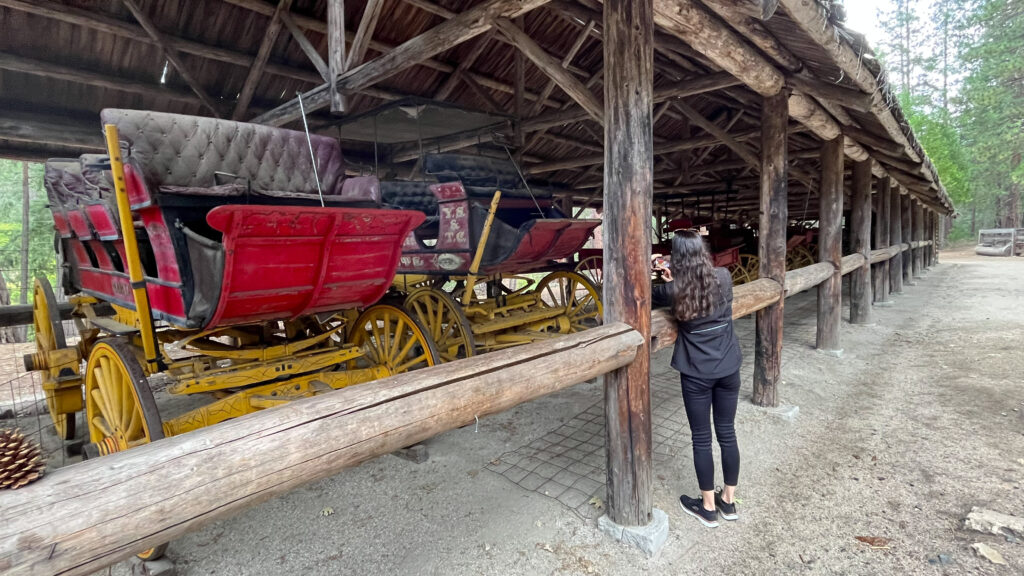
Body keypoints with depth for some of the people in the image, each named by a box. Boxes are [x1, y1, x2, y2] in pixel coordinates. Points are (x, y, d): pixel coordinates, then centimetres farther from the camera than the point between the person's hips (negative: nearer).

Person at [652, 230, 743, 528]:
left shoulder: (674, 290, -16)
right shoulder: (724, 278, -7)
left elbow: (650, 297, 4)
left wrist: (672, 282, 17)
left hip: (696, 374, -4)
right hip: (728, 369, 4)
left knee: (701, 439, 10)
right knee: (727, 433, 17)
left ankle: (708, 507, 25)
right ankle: (729, 500, 33)